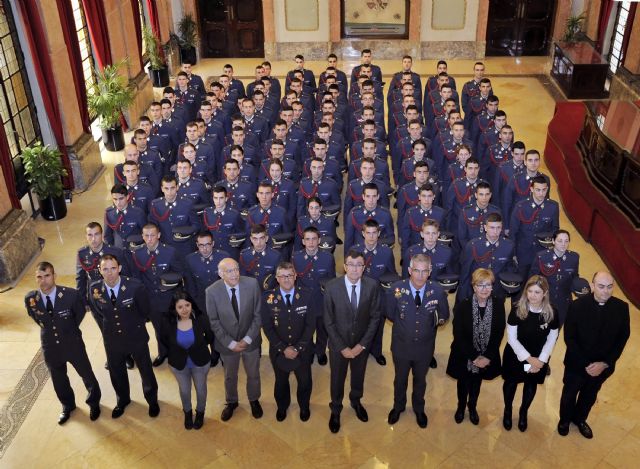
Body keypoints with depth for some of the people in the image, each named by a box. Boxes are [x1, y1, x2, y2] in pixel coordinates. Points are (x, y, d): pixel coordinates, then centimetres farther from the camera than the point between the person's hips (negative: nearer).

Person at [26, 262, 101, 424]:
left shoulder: (71, 294, -25)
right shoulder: (30, 298, -17)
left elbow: (80, 312, -3)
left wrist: (70, 329, 6)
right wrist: (47, 329, 6)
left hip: (73, 343, -2)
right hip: (50, 346, 2)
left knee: (86, 374, 17)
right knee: (58, 379, 23)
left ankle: (94, 402, 45)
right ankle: (67, 406, 50)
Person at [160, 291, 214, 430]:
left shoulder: (201, 319, -27)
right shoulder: (168, 323, -24)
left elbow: (210, 337, -6)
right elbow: (164, 340, 0)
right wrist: (176, 351, 7)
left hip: (200, 362, -1)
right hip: (179, 364, 1)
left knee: (201, 389, 21)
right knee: (184, 391, 23)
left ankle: (200, 413, 51)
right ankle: (187, 412, 53)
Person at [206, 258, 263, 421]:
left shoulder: (252, 284, -21)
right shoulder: (212, 291, -21)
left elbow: (258, 314, -12)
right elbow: (213, 321, -12)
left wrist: (248, 339, -15)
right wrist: (230, 343, -14)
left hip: (250, 340, 1)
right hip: (227, 343, 0)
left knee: (253, 374, 23)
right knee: (230, 376, 24)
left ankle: (254, 400, 51)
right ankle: (231, 402, 51)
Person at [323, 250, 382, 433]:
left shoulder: (372, 286, -17)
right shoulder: (332, 287, -21)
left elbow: (375, 317, -8)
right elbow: (328, 321, -13)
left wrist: (362, 344, -11)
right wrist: (342, 347, -14)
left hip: (361, 343, 2)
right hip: (338, 343, -1)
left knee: (358, 375, 25)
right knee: (337, 378, 18)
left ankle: (356, 401, 54)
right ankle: (335, 410, 44)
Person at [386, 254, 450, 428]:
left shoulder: (438, 291, -21)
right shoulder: (396, 289, -23)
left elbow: (444, 315, -1)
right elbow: (390, 314, -5)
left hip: (425, 346, 1)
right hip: (401, 345, -1)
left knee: (420, 380, 26)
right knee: (400, 379, 25)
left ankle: (419, 409, 54)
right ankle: (398, 407, 54)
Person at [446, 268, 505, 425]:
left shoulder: (499, 304, -14)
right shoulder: (462, 306, -21)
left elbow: (499, 333, -9)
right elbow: (458, 335, -16)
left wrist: (488, 356, -14)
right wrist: (474, 357, -18)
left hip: (487, 357, 2)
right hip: (464, 356, -2)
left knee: (477, 382, 23)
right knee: (463, 382, 20)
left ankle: (472, 407, 49)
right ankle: (461, 407, 47)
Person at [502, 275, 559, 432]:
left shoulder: (552, 313, -20)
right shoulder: (517, 310, -24)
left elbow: (551, 340, -7)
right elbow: (511, 338, -18)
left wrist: (541, 360, -13)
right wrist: (529, 358, -19)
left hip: (539, 358, 2)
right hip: (515, 356, -2)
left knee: (531, 384, 22)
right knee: (511, 382, 18)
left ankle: (523, 411, 50)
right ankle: (507, 410, 46)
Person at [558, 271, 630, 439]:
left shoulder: (621, 307, -16)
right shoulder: (578, 306, -23)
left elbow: (622, 338, -7)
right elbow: (569, 338, -17)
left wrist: (605, 363, -14)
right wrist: (585, 364, -20)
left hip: (603, 366, 3)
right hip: (577, 364, -2)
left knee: (590, 395, 26)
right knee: (570, 394, 21)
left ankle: (580, 418, 53)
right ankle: (565, 419, 49)